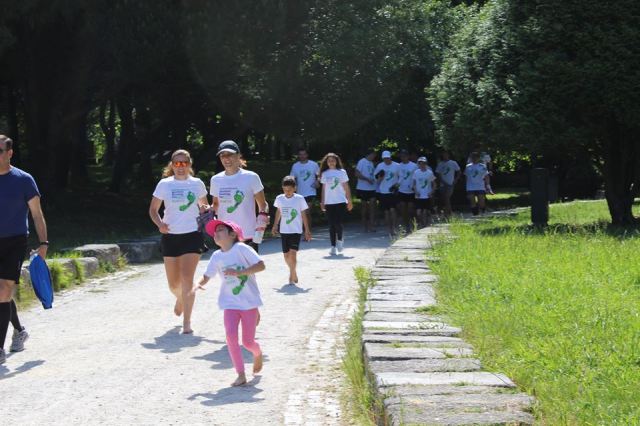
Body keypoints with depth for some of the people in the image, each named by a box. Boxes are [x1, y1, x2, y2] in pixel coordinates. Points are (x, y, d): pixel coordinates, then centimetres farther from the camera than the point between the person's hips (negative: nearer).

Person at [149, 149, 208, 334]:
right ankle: (180, 298, 46)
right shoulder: (164, 184, 2)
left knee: (187, 279, -14)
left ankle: (187, 322, -9)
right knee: (173, 283, 9)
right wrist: (159, 223, -13)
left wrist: (206, 210, -6)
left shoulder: (197, 184, 4)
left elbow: (204, 206, 18)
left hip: (192, 235, -1)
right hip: (170, 236, 1)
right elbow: (153, 209, 7)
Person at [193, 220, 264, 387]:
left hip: (249, 301, -3)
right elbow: (207, 276, 9)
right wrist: (198, 284, -13)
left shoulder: (241, 248, -11)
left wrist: (239, 272, -25)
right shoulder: (217, 256, 4)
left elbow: (261, 265, -16)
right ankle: (241, 375, -8)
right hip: (230, 303, 3)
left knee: (248, 341, 1)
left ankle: (258, 354, 39)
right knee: (231, 335, -17)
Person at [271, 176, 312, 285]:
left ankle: (292, 276, -7)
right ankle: (293, 274, 28)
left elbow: (303, 215, -1)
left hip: (296, 231, -3)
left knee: (292, 253, -15)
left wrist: (307, 230, 1)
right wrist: (275, 226, 14)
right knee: (286, 255, 7)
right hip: (284, 231, 3)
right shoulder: (279, 199, 1)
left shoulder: (299, 199, -7)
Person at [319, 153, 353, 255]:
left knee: (338, 223, -10)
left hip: (340, 202, -2)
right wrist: (322, 202, 9)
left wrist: (349, 201, 3)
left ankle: (340, 240, 17)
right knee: (332, 225, 2)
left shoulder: (341, 172, 2)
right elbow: (323, 188, 13)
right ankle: (333, 247, 7)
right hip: (329, 203, 2)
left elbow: (346, 187, 5)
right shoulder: (324, 174, 8)